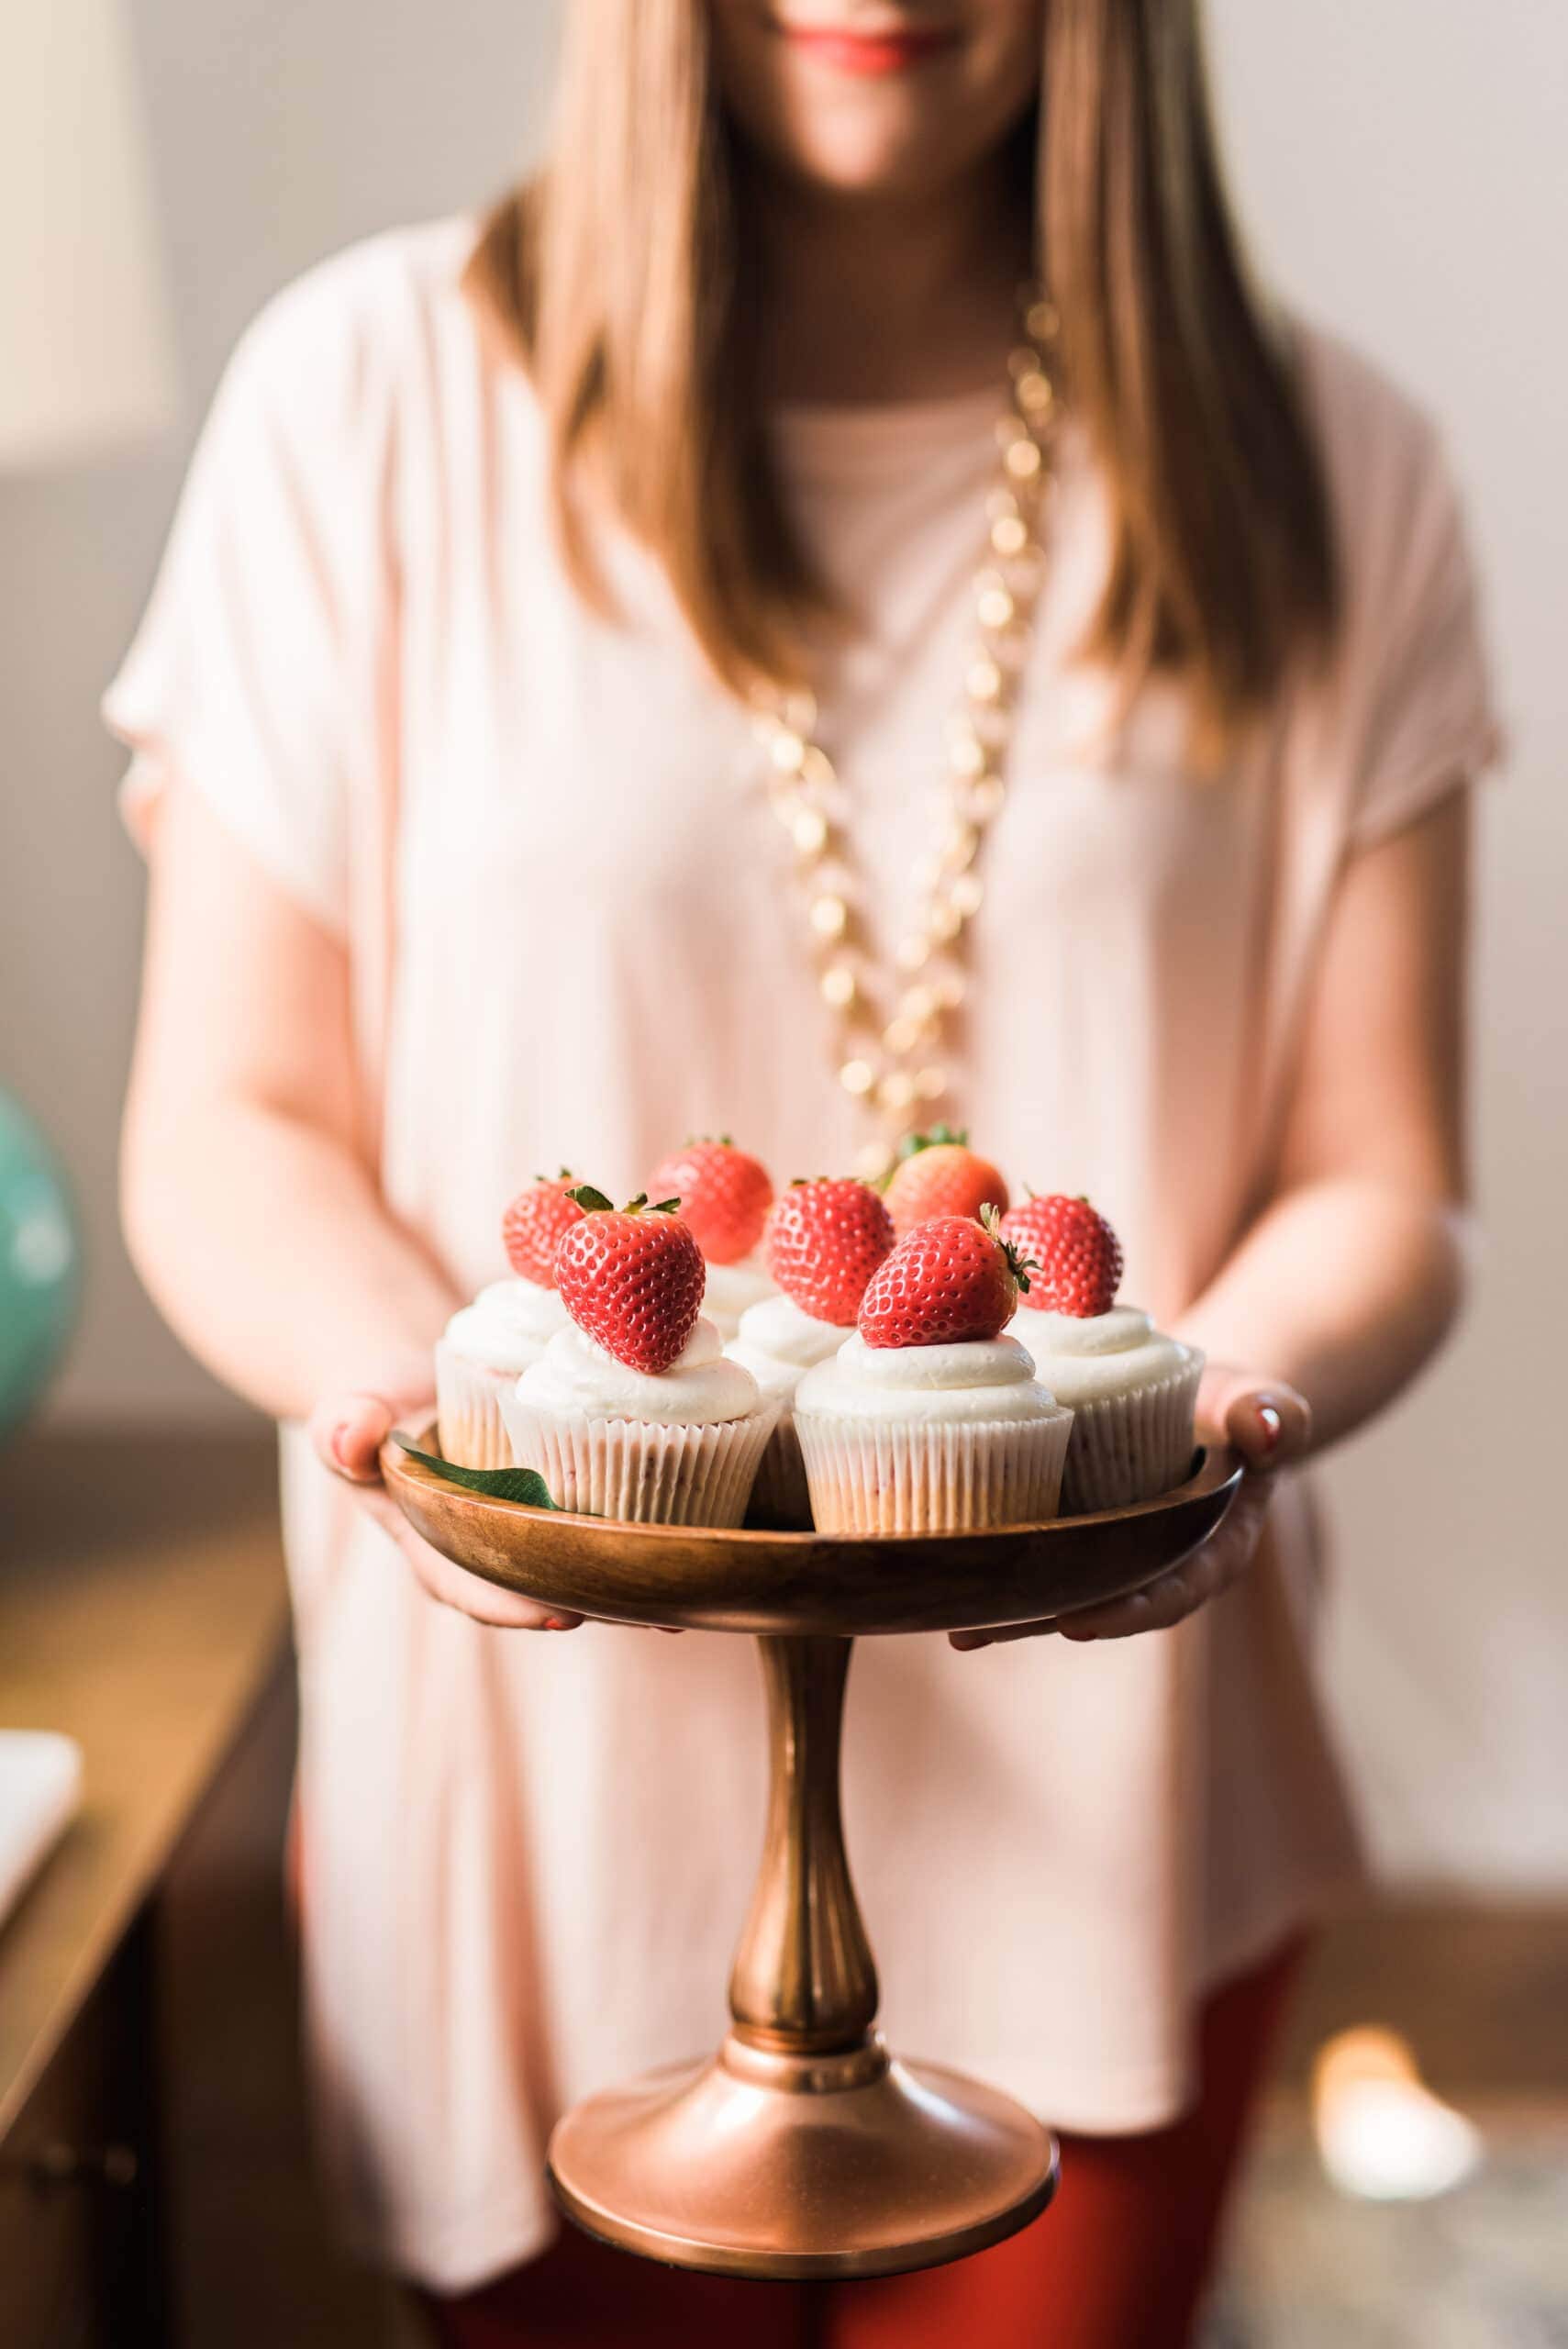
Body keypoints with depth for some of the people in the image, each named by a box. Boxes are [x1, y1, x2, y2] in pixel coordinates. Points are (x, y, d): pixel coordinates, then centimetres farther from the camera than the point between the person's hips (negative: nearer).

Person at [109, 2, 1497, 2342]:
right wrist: (425, 1389, -23)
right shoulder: (374, 394, -5)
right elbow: (230, 1132, -3)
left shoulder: (1323, 472, 0)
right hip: (553, 1832, -1)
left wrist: (1227, 1409, -21)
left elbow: (1378, 1186, 0)